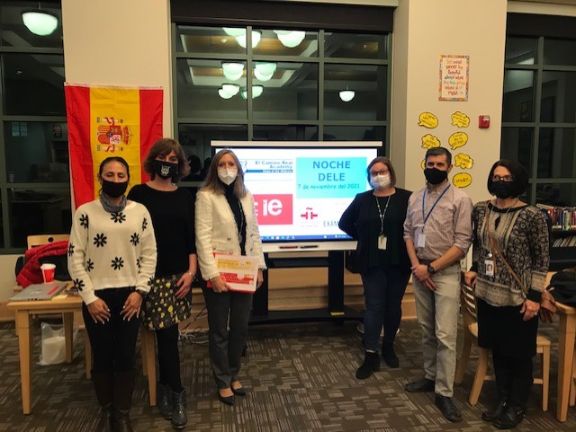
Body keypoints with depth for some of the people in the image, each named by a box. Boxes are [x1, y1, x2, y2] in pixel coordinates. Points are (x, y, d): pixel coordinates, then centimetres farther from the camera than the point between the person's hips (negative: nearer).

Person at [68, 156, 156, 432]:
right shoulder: (85, 212, -3)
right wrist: (90, 297, -8)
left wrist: (139, 291, -5)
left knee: (126, 357, 7)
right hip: (97, 296, -1)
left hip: (129, 295, 1)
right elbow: (75, 257, -4)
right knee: (102, 357, 9)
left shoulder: (140, 212, 2)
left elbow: (150, 254, 3)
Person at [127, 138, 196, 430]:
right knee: (167, 334, -6)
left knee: (165, 334, 9)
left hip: (179, 274, 3)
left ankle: (164, 389, 27)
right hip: (152, 275, -3)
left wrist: (191, 270, 0)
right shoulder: (139, 193, -2)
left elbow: (191, 237, 9)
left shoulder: (185, 197, 9)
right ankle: (176, 394, 9)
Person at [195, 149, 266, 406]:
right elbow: (202, 237, -14)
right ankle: (223, 382, 26)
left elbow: (254, 232, 9)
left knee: (240, 327, 15)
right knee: (219, 331, 9)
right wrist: (212, 274, -20)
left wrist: (259, 266, 4)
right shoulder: (206, 196, -9)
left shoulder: (246, 196, 8)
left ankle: (234, 375, 35)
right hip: (218, 274, -5)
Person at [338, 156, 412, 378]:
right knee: (373, 306, 1)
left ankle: (388, 347, 32)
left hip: (399, 262, 0)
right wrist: (363, 237, 6)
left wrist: (407, 242, -9)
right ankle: (371, 355, 8)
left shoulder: (406, 198, -6)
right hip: (372, 263, 1)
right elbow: (344, 223, 12)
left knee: (393, 306, 13)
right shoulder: (362, 199, 3)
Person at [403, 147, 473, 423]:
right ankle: (430, 377, 28)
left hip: (446, 273, -5)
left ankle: (444, 393, 4)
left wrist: (431, 268, -13)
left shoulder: (460, 199, -7)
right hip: (419, 271, 5)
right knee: (426, 330, 14)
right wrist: (416, 266, -5)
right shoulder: (415, 198, 9)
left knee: (445, 335, -5)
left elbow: (462, 243, -11)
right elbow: (408, 233, 9)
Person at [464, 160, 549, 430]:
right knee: (498, 350, 15)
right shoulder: (480, 210, 2)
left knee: (519, 354, 10)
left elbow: (541, 260, -8)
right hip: (487, 294, 5)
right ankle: (502, 401, 32)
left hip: (518, 297, -4)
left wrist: (534, 296, -11)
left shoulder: (532, 216, -12)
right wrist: (474, 269, 5)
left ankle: (517, 408, 28)